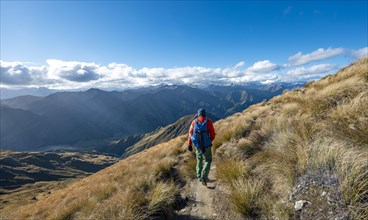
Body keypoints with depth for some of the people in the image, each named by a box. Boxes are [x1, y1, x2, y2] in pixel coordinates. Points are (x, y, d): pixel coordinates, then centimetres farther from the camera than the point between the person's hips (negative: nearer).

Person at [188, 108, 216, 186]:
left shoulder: (194, 122, 0)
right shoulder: (208, 122, -6)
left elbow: (190, 133, -3)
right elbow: (213, 134, -4)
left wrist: (189, 144, 2)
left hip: (197, 145, 3)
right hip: (206, 145, -3)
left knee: (199, 160, 23)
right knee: (208, 161, 14)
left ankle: (199, 176, 30)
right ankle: (204, 177, 1)